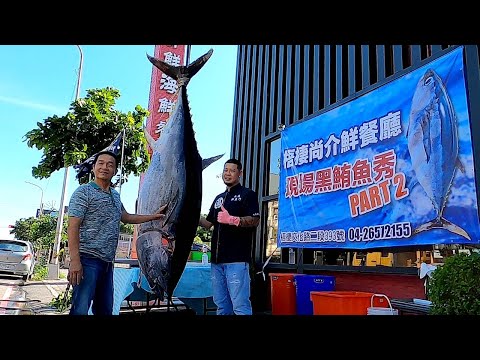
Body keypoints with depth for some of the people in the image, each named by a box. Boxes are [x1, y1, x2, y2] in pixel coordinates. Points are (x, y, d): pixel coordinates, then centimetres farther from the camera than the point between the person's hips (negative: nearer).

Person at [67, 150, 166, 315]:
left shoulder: (115, 196, 17)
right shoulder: (84, 192, -5)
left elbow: (126, 217, 32)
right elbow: (73, 227, -12)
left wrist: (153, 216, 29)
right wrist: (75, 261, -21)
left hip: (107, 262, 8)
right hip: (88, 260, -8)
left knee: (105, 309, 13)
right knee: (81, 309, -10)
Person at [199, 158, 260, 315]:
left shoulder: (248, 194, 0)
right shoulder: (219, 198, 21)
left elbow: (255, 220, -11)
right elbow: (208, 223, 21)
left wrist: (232, 220, -24)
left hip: (237, 258, -7)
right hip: (217, 258, 7)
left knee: (240, 305, -9)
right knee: (221, 305, 13)